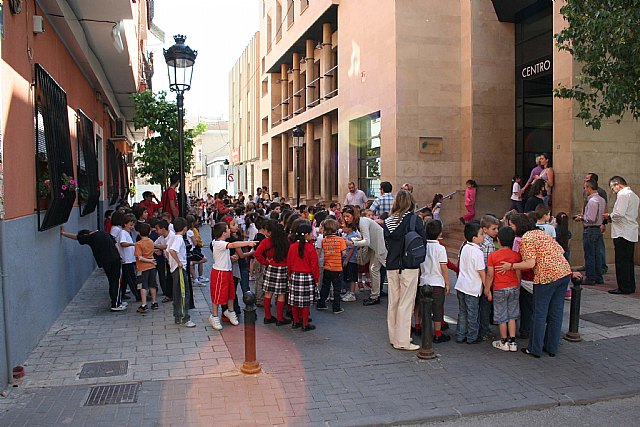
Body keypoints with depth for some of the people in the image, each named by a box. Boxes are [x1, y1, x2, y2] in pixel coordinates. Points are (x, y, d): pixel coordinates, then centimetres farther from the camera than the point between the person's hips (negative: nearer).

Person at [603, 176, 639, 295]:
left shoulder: (623, 194, -13)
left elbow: (619, 214, -22)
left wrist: (609, 216, -3)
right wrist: (612, 217, 15)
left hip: (622, 234, -10)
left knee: (622, 262, -5)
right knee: (628, 261, 15)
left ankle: (624, 288, -2)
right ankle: (630, 286, 21)